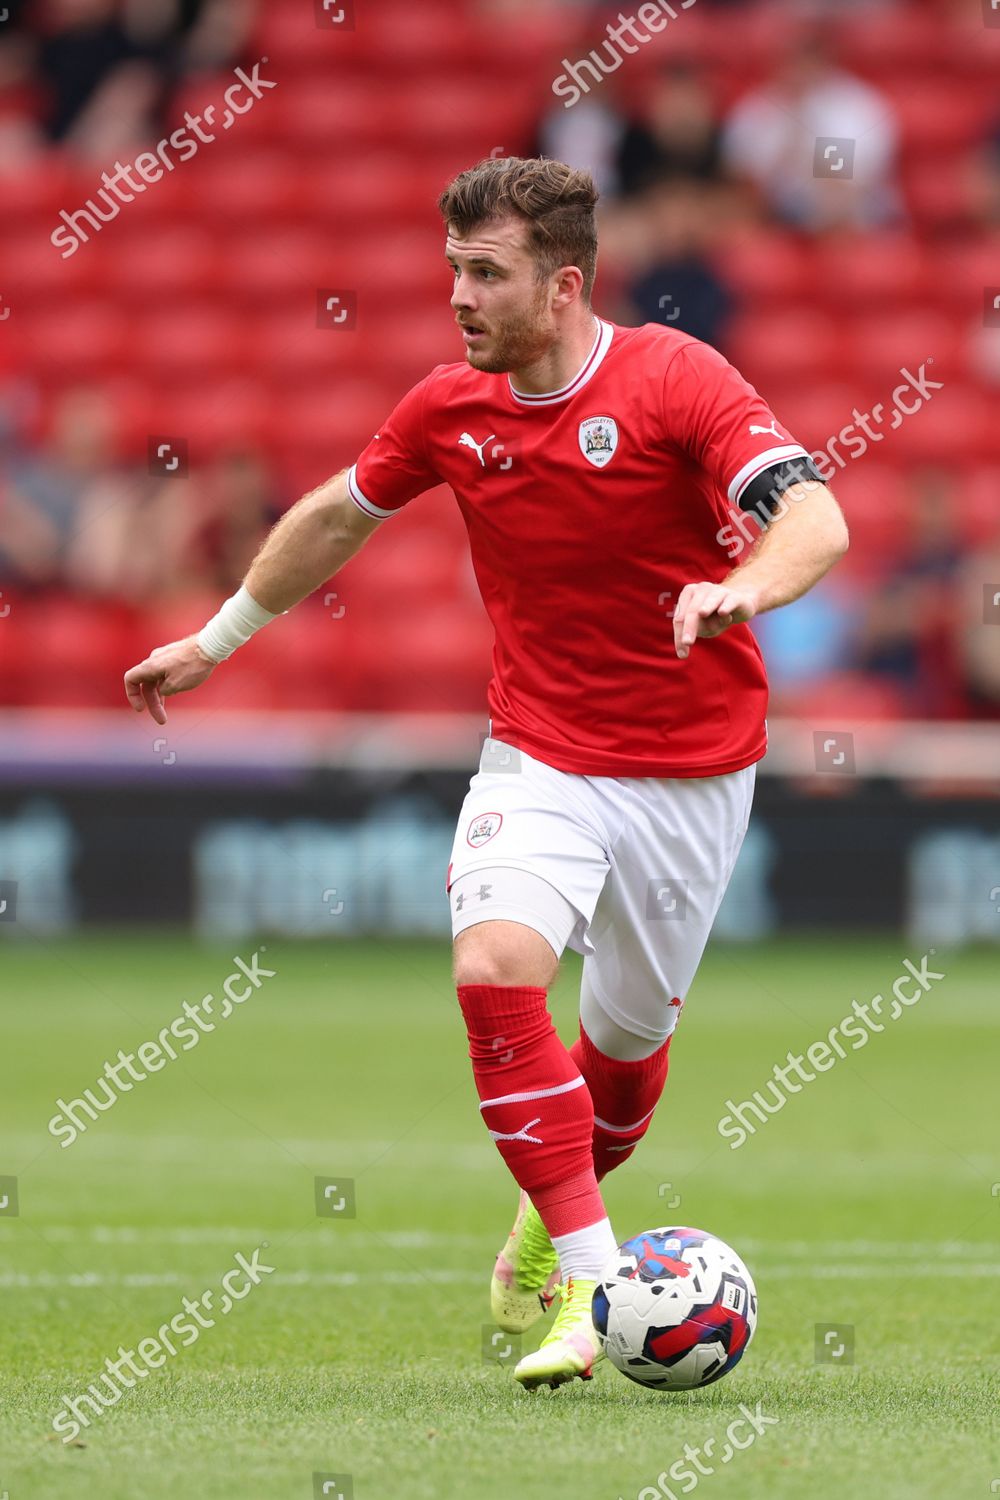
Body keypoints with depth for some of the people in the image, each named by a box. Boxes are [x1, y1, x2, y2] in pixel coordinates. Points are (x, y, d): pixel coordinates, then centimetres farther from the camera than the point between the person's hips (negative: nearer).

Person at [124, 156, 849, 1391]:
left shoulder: (675, 380, -16)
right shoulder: (451, 408, -2)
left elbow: (815, 517, -27)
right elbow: (339, 513, 17)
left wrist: (743, 589, -49)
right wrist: (221, 637, 25)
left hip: (691, 766, -2)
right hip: (539, 752, 2)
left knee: (629, 1030, 10)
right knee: (495, 968, -24)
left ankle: (554, 1213, 43)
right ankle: (586, 1280, -21)